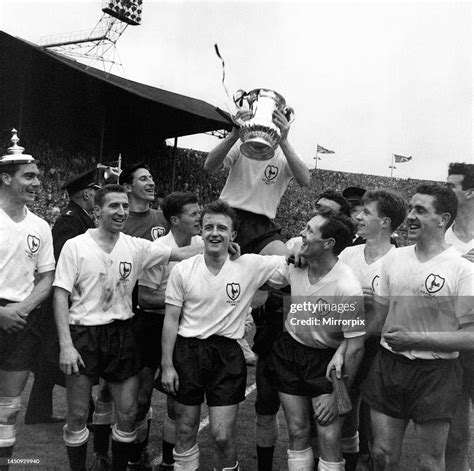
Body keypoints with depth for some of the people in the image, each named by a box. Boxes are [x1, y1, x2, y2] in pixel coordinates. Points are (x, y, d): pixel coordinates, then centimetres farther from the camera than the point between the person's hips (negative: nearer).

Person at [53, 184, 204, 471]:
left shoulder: (136, 247, 2)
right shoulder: (75, 246, -5)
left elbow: (180, 254, 1)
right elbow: (61, 296, -7)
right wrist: (66, 345, -14)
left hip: (122, 333, 3)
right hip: (83, 333, -2)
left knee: (128, 413, 7)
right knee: (78, 415, 7)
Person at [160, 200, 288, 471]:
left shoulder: (251, 266, -7)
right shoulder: (182, 270, -3)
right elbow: (171, 320, 1)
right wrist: (167, 365, 0)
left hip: (227, 354, -1)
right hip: (188, 351, 1)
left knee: (223, 436, 2)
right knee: (186, 431, 14)